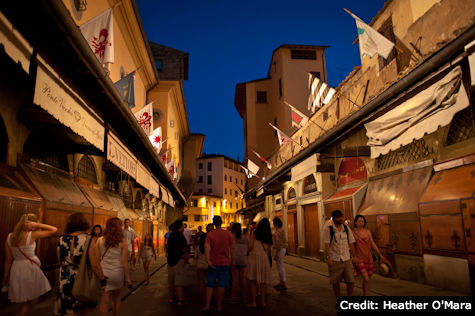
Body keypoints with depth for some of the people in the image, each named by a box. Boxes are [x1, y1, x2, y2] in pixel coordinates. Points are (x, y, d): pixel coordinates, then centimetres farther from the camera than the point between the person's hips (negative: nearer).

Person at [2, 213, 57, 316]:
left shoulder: (9, 237, 0)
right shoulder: (32, 235, -15)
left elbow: (8, 259, 4)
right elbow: (54, 230, -13)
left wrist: (6, 276, 14)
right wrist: (38, 225, -10)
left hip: (16, 270, 5)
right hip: (30, 269, -5)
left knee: (23, 302, 19)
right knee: (26, 303, 10)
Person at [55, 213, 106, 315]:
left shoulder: (61, 240, -4)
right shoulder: (88, 241, -19)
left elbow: (61, 262, 10)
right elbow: (95, 265, -19)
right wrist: (102, 279, -5)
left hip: (65, 281, 3)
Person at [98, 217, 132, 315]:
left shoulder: (100, 240, -3)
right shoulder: (123, 241, -8)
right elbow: (124, 261, -9)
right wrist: (127, 278, -1)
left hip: (103, 273, 1)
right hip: (117, 273, 0)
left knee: (104, 301, 7)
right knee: (116, 298, 19)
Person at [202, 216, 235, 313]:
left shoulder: (210, 234, -3)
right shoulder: (228, 233, -2)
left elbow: (207, 247, -17)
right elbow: (232, 248, -1)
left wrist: (208, 260, -22)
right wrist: (232, 261, 7)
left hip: (213, 263, 1)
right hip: (225, 262, 0)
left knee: (210, 285, 11)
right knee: (222, 285, 7)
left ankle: (207, 305, 8)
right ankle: (219, 306, 13)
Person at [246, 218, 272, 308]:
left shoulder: (254, 233, 0)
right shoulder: (269, 236, 10)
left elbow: (251, 246, -7)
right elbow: (268, 249, 12)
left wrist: (247, 251, 11)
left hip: (254, 257, -3)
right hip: (264, 258, 3)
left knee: (253, 281, 3)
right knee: (263, 281, 10)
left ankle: (253, 302, 5)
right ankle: (263, 301, 13)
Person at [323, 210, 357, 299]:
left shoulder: (347, 228, 6)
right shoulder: (328, 229, -7)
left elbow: (351, 243, 11)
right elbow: (327, 244, -10)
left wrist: (353, 256, 10)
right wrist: (328, 258, -15)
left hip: (347, 259, 3)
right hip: (334, 260, -3)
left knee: (351, 281, 0)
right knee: (335, 282, 7)